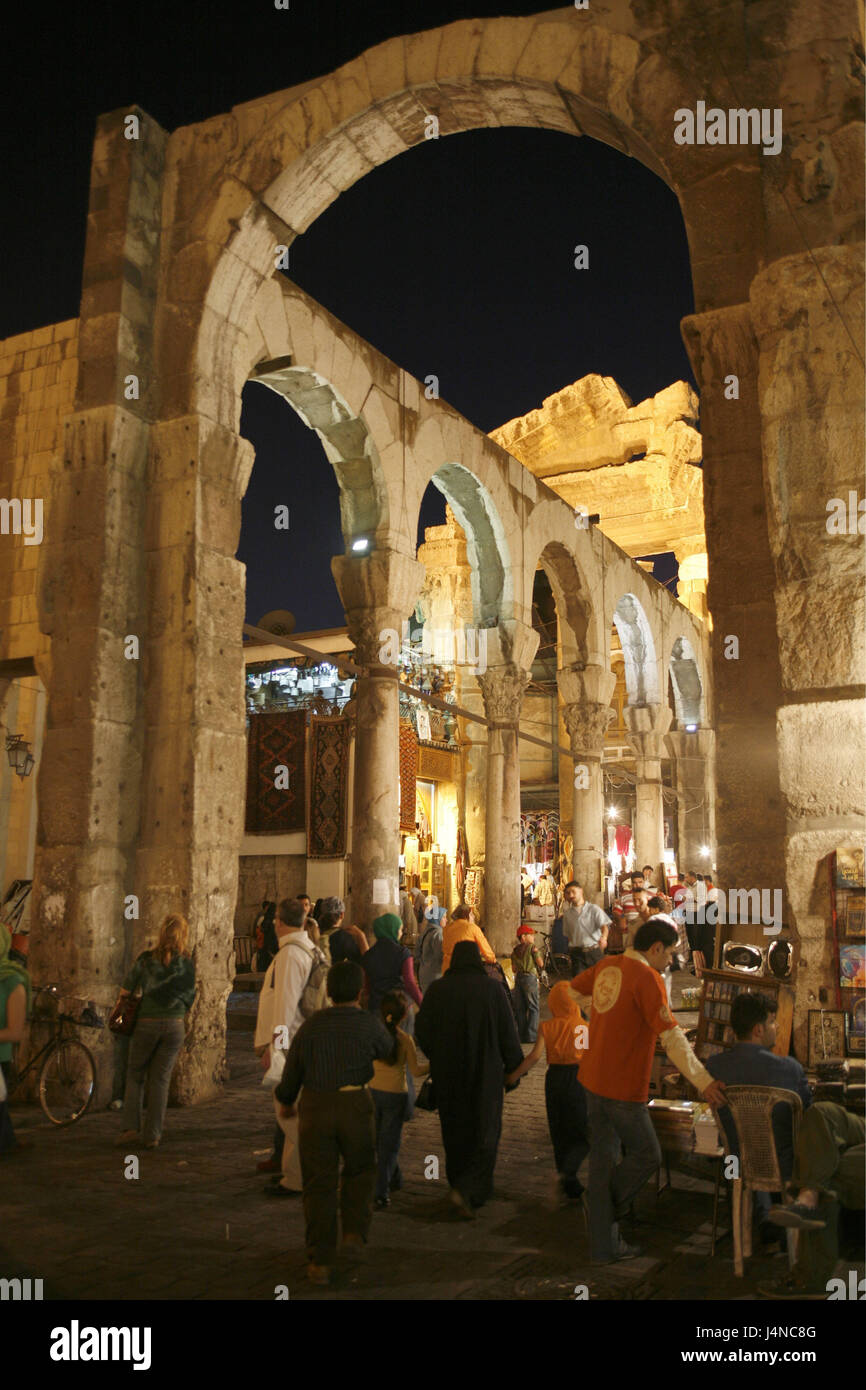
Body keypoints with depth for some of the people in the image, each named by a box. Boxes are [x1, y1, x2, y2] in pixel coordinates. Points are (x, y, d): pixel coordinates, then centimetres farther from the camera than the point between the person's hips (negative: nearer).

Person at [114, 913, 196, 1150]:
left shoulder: (146, 959, -4)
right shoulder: (187, 963, -2)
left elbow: (126, 989, 4)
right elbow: (189, 999, 4)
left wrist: (120, 1001, 24)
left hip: (146, 1023, -1)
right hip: (174, 1026, 1)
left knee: (135, 1075, 15)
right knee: (160, 1079, 8)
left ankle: (130, 1126, 4)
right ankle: (152, 1135, 8)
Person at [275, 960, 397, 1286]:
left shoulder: (310, 1026, 4)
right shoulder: (370, 1024, -2)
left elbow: (291, 1073, 10)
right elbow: (390, 1052, 18)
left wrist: (285, 1104, 28)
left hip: (314, 1106, 2)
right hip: (355, 1104, -1)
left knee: (319, 1184, 9)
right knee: (359, 1171, 24)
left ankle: (320, 1262, 9)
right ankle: (355, 1231, 15)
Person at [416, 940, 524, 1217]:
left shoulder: (437, 989, -6)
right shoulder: (492, 988, -11)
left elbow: (422, 1030, -3)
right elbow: (508, 1032, -8)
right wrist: (514, 1066, 6)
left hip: (447, 1073, 2)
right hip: (486, 1072, -2)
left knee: (455, 1131, 19)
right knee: (485, 1132, 8)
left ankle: (459, 1183, 31)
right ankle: (468, 1190, -7)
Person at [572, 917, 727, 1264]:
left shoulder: (606, 966, 5)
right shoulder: (647, 978, -17)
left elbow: (570, 991, 21)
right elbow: (671, 1036, -24)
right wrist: (703, 1081, -24)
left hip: (592, 1078, 8)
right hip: (623, 1087, -8)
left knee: (603, 1156, 15)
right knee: (647, 1155, 12)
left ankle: (604, 1246, 22)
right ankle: (610, 1209, 25)